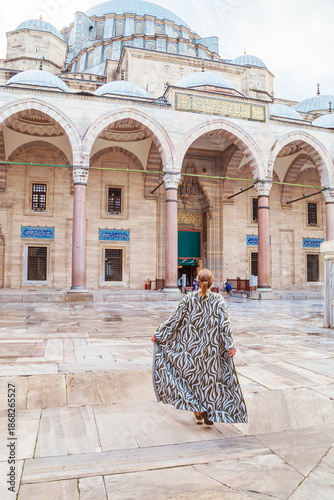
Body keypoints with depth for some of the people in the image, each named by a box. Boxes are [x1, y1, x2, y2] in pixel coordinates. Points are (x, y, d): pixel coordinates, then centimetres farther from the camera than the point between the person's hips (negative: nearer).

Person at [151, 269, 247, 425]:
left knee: (193, 377, 16)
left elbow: (175, 319, -7)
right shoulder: (218, 300, -9)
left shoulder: (189, 299, -8)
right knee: (210, 377, 15)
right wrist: (230, 345, -14)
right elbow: (224, 323, -15)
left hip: (191, 345, 1)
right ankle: (209, 414, 13)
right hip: (211, 348, -1)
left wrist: (158, 334, 1)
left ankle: (198, 414, 22)